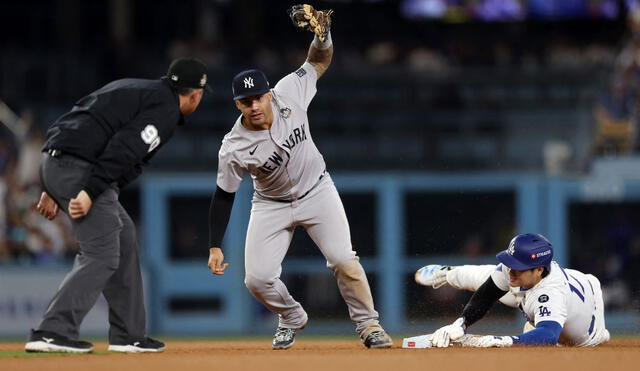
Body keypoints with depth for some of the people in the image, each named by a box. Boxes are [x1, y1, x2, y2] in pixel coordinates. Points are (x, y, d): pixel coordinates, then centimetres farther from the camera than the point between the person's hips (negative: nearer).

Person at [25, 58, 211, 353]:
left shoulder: (134, 89, 26)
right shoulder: (165, 108, -4)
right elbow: (123, 149, -19)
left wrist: (55, 190, 21)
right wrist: (90, 192, -24)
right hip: (78, 168, -10)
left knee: (123, 238, 18)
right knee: (101, 256, -9)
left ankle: (128, 335, 21)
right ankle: (53, 332, -19)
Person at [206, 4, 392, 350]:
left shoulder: (288, 93, -21)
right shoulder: (234, 149, -25)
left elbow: (318, 63, -7)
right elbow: (223, 196, -13)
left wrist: (322, 34, -29)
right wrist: (215, 247, -14)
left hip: (317, 191, 0)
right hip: (272, 205, 0)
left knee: (344, 261, -14)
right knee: (257, 279, -9)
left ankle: (367, 324, 5)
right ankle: (292, 319, 22)